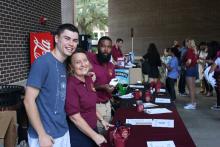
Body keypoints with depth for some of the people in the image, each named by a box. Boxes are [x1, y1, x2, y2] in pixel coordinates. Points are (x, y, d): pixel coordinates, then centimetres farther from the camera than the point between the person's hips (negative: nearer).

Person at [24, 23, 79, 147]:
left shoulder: (65, 65, 5)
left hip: (63, 131, 7)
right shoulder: (42, 62, -17)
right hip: (46, 134, -7)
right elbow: (29, 101, -19)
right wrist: (42, 135, -18)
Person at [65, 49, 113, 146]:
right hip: (78, 134, -7)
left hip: (92, 129, 8)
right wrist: (95, 136, -17)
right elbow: (74, 117, -22)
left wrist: (101, 120, 14)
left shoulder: (88, 79, 2)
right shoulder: (70, 85, -21)